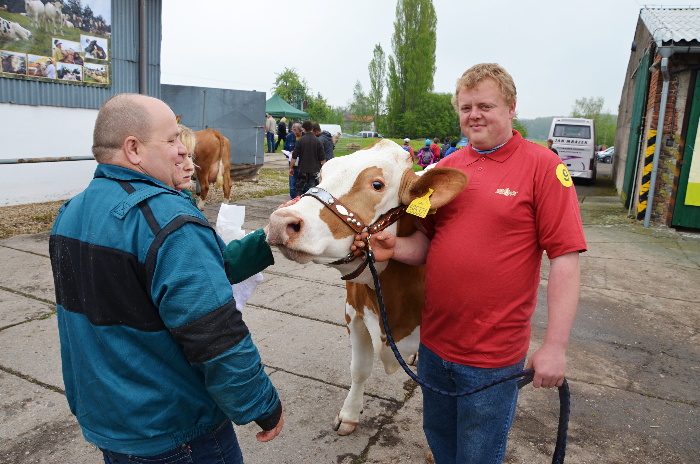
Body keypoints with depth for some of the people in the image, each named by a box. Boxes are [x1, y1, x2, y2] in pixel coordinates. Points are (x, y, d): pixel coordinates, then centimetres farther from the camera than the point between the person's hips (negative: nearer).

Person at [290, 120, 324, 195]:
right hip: (315, 170, 0)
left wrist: (291, 168, 6)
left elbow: (294, 157, -5)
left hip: (302, 170, 0)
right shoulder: (318, 141, -3)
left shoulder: (300, 140, -6)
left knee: (299, 189, 11)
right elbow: (322, 158, -2)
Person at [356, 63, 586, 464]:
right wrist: (395, 247, -11)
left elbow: (565, 260, -14)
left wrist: (555, 346, -17)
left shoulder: (542, 166, -12)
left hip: (493, 355, -5)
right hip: (435, 342, 5)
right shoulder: (447, 167, 5)